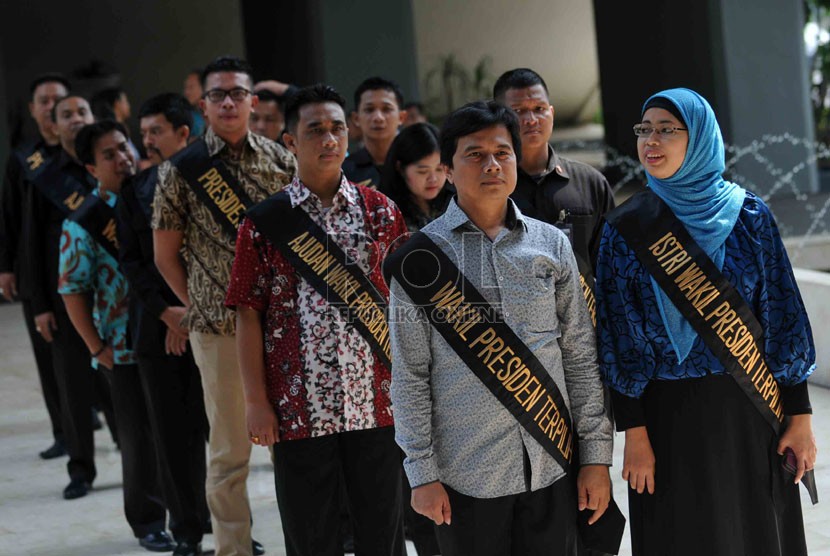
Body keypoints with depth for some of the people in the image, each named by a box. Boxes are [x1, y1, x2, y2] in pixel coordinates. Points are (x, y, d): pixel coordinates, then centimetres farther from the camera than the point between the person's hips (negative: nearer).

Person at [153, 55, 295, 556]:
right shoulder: (181, 171, 0)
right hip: (220, 327, -2)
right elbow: (165, 255, 7)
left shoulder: (282, 161, 4)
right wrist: (198, 306, 5)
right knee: (231, 448, 4)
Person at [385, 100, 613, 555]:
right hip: (467, 472, -2)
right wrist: (422, 473, -5)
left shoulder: (551, 245, 6)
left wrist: (596, 455, 4)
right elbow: (410, 375, -1)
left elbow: (580, 356, 7)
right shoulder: (421, 260, -2)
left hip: (551, 466, 2)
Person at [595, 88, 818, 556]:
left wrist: (800, 414, -1)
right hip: (670, 414, -1)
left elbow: (783, 315, 1)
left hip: (751, 410, 1)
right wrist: (634, 433, -7)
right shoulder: (626, 230, -2)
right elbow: (618, 336, -3)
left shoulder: (749, 215, 0)